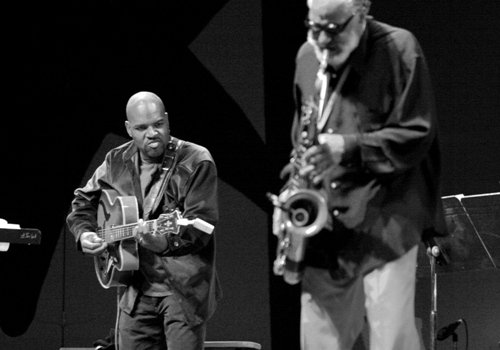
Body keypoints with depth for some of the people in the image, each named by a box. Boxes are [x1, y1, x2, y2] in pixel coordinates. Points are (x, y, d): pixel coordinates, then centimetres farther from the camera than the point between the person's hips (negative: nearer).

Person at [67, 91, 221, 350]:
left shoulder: (196, 162, -9)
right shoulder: (116, 162, 8)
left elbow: (201, 224, -16)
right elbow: (83, 201, 23)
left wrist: (165, 241, -34)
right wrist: (84, 233, 4)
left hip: (184, 287, -5)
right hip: (136, 289, 5)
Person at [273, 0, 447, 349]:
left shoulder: (399, 49, -8)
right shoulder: (307, 56, 10)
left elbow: (417, 134, -11)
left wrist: (348, 147, -20)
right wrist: (293, 185, 7)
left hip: (385, 220, -6)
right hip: (324, 225, 6)